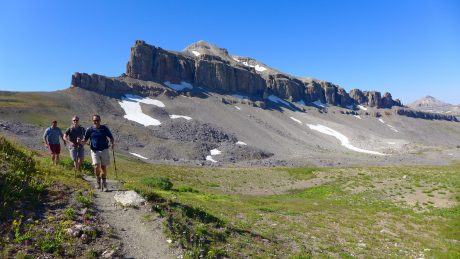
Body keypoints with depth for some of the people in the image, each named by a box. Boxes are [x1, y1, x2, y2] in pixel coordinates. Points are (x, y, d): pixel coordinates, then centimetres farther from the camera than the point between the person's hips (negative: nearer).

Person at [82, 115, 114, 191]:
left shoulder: (104, 128, 0)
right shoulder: (90, 130, 0)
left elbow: (111, 137, 7)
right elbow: (85, 140, 3)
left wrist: (113, 143, -13)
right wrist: (80, 141, -18)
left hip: (104, 150, 0)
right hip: (95, 151, 0)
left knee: (103, 167, 5)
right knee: (96, 166, -14)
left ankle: (104, 184, 21)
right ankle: (98, 181, 13)